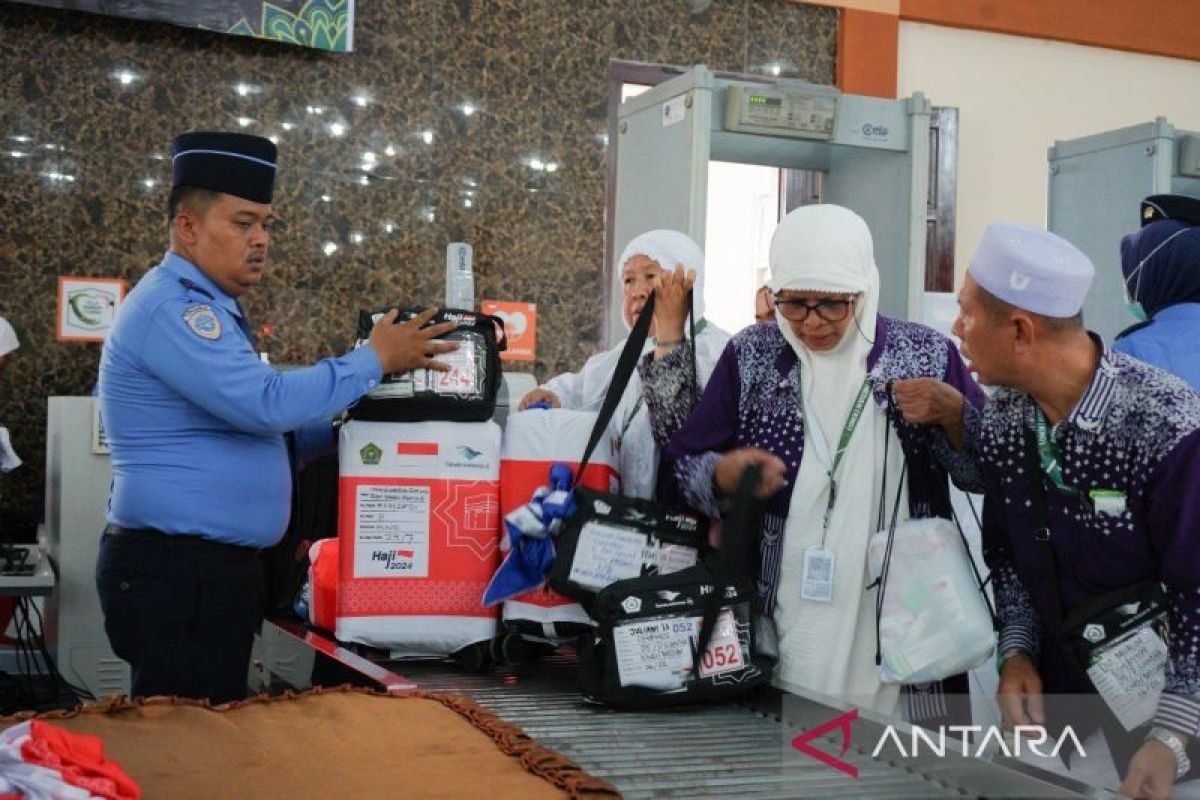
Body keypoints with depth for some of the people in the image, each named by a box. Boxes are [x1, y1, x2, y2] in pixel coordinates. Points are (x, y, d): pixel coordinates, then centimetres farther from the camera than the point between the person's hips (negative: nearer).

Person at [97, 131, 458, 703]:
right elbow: (266, 403, -27)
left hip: (210, 567, 10)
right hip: (175, 571, -10)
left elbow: (251, 430, 19)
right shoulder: (171, 306, -16)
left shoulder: (205, 309, 17)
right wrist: (374, 361, -15)